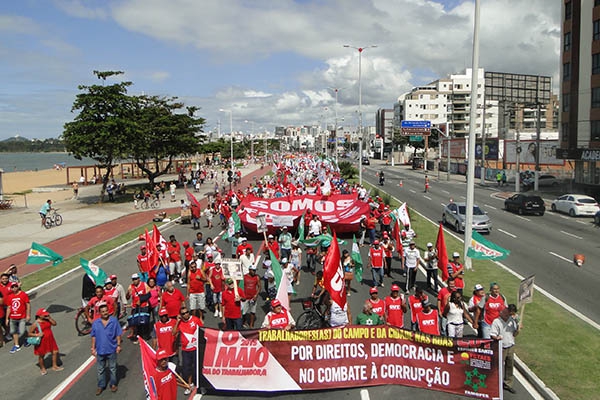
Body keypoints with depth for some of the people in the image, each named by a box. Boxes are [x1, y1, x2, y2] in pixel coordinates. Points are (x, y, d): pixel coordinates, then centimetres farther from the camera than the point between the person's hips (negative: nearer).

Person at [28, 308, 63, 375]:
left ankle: (54, 366, 25)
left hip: (50, 340, 5)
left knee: (55, 352, 8)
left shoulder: (47, 320, -1)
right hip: (42, 342, -5)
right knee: (41, 355, 11)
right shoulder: (36, 324, -16)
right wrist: (37, 335, -25)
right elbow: (30, 333, -10)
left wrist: (49, 318, -17)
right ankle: (42, 368, 32)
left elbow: (54, 324, -8)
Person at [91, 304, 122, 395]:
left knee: (112, 368, 13)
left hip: (111, 350, -2)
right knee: (100, 370, 14)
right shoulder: (96, 323, -4)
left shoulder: (114, 321, -9)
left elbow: (118, 334, -4)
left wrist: (118, 345, -5)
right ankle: (101, 386, 28)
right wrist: (93, 348, 3)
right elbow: (94, 336, 4)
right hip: (100, 350, 2)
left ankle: (113, 384, 28)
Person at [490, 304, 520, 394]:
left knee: (510, 365, 14)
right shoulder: (496, 322, -13)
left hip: (511, 347, 5)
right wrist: (497, 338, -36)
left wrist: (518, 330, -11)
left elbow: (514, 334, 9)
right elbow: (492, 334, -15)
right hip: (501, 348, -5)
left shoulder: (512, 320, 4)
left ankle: (508, 384, 28)